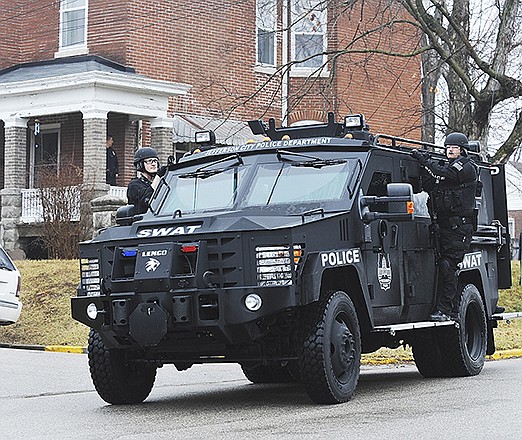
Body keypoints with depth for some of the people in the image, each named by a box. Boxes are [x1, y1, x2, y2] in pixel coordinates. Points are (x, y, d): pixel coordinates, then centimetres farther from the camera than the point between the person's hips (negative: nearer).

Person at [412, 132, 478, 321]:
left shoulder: (467, 168, -3)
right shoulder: (443, 165, 21)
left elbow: (445, 174, -17)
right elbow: (428, 187, 12)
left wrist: (424, 160, -9)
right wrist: (427, 164, 0)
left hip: (460, 226, -7)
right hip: (444, 226, 7)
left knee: (446, 265, -15)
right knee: (446, 267, 3)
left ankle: (445, 310, -16)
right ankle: (453, 310, 7)